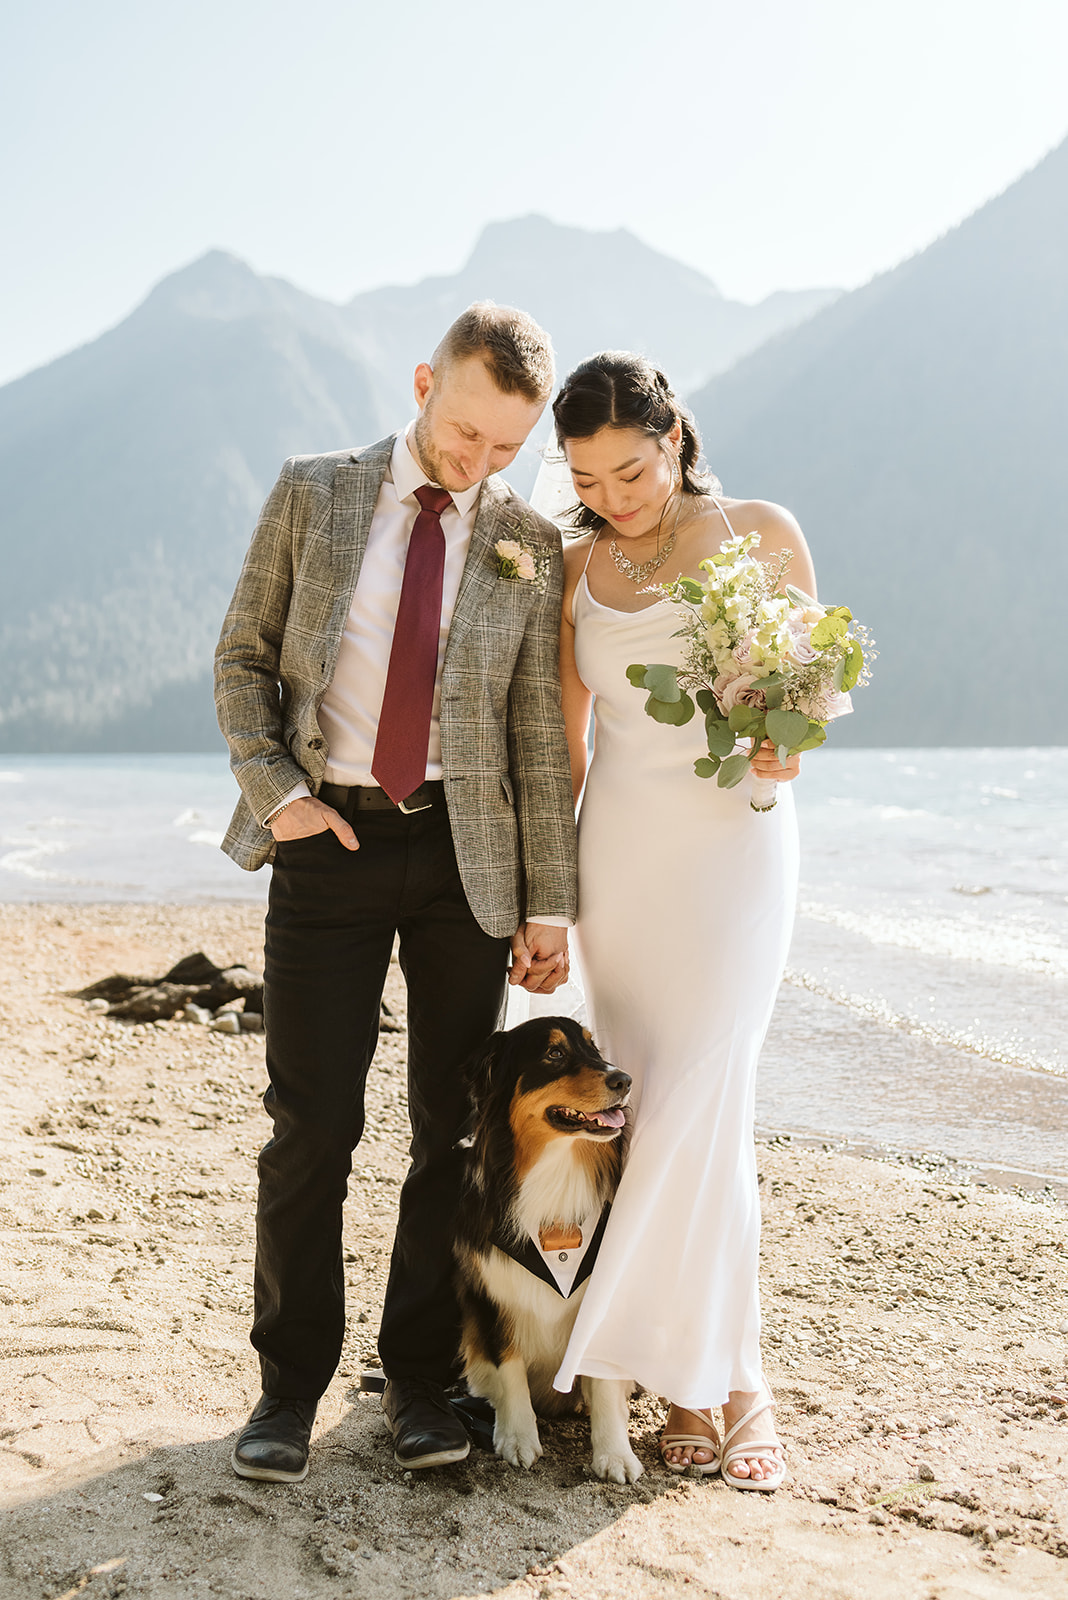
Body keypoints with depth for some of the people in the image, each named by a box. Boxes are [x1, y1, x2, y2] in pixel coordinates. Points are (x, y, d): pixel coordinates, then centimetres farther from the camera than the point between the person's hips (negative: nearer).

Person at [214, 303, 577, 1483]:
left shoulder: (528, 543, 5)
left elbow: (540, 732, 3)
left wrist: (548, 901, -1)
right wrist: (275, 790, -8)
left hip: (466, 853, 1)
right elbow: (242, 658, 8)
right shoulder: (312, 495, 4)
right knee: (311, 1126, -1)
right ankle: (289, 1384, 14)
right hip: (329, 843, -1)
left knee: (452, 1124, 6)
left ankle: (420, 1375, 21)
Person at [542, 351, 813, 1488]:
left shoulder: (761, 533, 1)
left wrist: (785, 745, -16)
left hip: (733, 839, -3)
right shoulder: (574, 570, 9)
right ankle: (728, 1382, 11)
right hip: (619, 850, 3)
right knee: (650, 1106, 2)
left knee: (700, 1103, -13)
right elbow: (564, 736, 12)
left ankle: (706, 1369, 2)